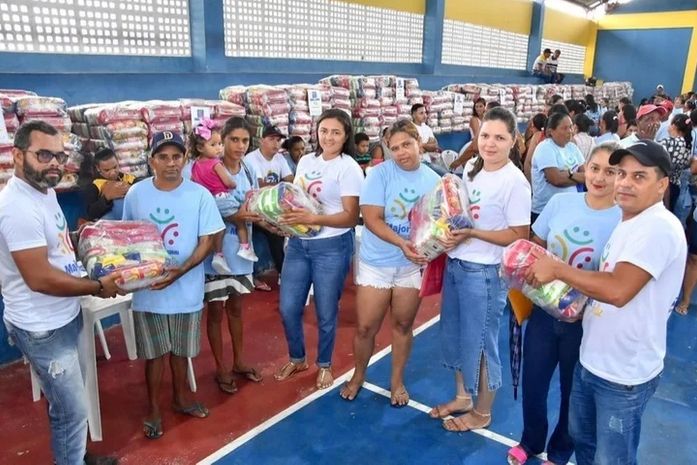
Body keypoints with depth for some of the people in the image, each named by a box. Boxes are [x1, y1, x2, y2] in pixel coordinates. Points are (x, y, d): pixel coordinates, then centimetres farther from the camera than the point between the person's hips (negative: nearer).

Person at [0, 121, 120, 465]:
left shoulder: (43, 190, 5)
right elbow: (40, 278, -28)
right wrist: (97, 287, -17)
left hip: (62, 317, 10)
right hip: (43, 329, -10)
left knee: (64, 404, 26)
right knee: (72, 410, 5)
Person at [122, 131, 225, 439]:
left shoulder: (200, 195, -10)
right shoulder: (135, 194, -5)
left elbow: (207, 242, -9)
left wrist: (180, 271, -21)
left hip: (186, 288, 0)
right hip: (147, 287, 0)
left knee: (181, 349, 17)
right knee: (154, 352, 12)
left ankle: (181, 396, 41)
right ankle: (154, 408, 32)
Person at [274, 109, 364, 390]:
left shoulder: (349, 168, -10)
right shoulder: (306, 161, 9)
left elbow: (351, 217, -15)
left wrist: (312, 218, -28)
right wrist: (284, 214, -5)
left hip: (332, 247, -5)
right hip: (298, 244, 5)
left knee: (326, 313, 9)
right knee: (288, 308, 9)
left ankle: (324, 365, 33)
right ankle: (296, 358, 35)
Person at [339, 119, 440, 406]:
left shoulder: (433, 180, -2)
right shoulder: (380, 173, -12)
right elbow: (372, 219, -18)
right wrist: (402, 243, -31)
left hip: (412, 265, 2)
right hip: (376, 263, -2)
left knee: (403, 326, 15)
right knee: (365, 328, 6)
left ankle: (397, 381, 35)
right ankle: (358, 376, 33)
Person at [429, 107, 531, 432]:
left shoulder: (514, 181, -17)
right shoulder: (471, 168, 6)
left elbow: (519, 235, -18)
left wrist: (471, 233, -23)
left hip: (484, 272, -8)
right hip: (455, 264, 8)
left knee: (479, 341, 8)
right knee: (453, 335, 19)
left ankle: (482, 413, 30)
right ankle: (463, 397, 41)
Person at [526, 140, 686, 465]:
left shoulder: (659, 226, -24)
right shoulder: (630, 223, 9)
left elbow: (618, 290, -32)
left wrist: (557, 269, -23)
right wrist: (575, 285, 2)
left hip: (625, 375, -9)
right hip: (592, 360, 9)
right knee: (581, 437, 27)